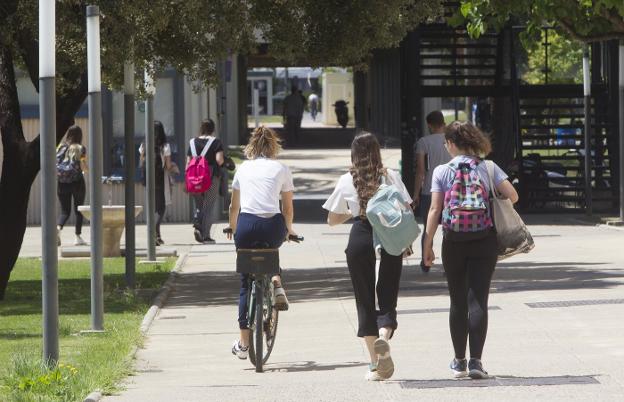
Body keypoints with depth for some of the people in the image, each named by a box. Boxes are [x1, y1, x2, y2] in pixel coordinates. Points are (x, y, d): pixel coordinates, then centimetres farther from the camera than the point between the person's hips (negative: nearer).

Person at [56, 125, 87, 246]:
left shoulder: (60, 147, 5)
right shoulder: (80, 149, -4)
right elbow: (83, 167, -7)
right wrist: (86, 168, 15)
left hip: (62, 183, 3)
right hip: (77, 181, -3)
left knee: (65, 211, 7)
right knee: (78, 210, 11)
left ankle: (58, 227, -22)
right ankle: (78, 237, 11)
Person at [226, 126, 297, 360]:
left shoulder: (243, 168, 16)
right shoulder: (281, 170, 11)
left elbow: (234, 206, 22)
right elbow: (288, 208, 13)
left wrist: (232, 228, 38)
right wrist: (288, 230, 31)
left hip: (246, 224, 1)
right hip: (272, 225, -1)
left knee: (246, 282, 11)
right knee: (271, 250, 37)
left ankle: (243, 343, 11)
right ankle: (276, 285, 9)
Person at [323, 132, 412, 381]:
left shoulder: (347, 181, 4)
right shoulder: (391, 176, 2)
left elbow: (332, 219, 10)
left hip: (360, 238, 0)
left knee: (365, 300, 7)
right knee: (388, 297, 5)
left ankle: (375, 364, 5)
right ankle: (384, 335, -28)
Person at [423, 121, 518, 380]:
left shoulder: (442, 172, -2)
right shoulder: (488, 168, 1)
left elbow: (435, 210, -5)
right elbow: (512, 195, -5)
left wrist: (428, 245, 0)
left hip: (453, 242, 0)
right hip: (484, 240, 0)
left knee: (458, 302, 11)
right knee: (478, 300, 0)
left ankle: (459, 362, 18)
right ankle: (475, 361, -10)